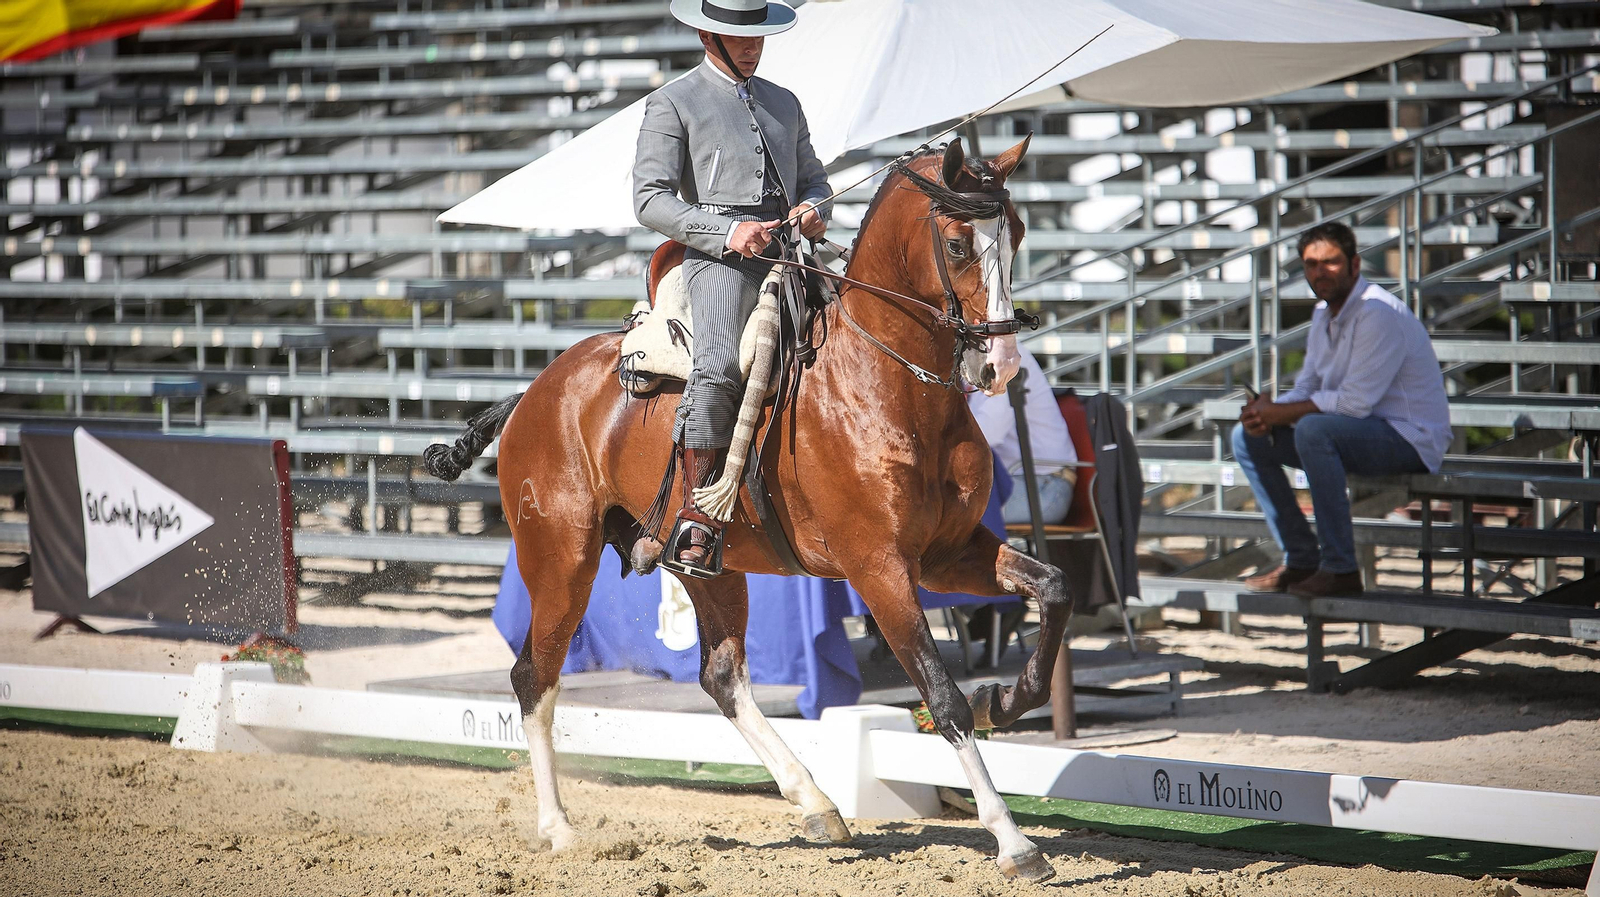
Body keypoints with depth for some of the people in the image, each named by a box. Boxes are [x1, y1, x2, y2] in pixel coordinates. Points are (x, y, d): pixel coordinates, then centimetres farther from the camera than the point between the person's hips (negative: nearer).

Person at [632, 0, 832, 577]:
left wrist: (813, 211, 3)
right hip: (720, 257, -6)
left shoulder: (783, 103, 27)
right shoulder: (673, 105, 9)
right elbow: (651, 199, -1)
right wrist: (727, 231, -14)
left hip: (791, 254, 6)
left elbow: (813, 179, 30)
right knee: (719, 364, -31)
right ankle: (695, 522, -32)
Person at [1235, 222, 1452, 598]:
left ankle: (1341, 569, -29)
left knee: (1313, 429, -35)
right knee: (1248, 437, 2)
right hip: (1360, 432, 10)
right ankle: (1301, 560, 4)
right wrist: (1267, 414, -10)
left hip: (1409, 438, -10)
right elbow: (1307, 387, 12)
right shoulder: (1325, 312, 10)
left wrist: (1279, 412, -19)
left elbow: (1354, 401, -25)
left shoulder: (1379, 314, -20)